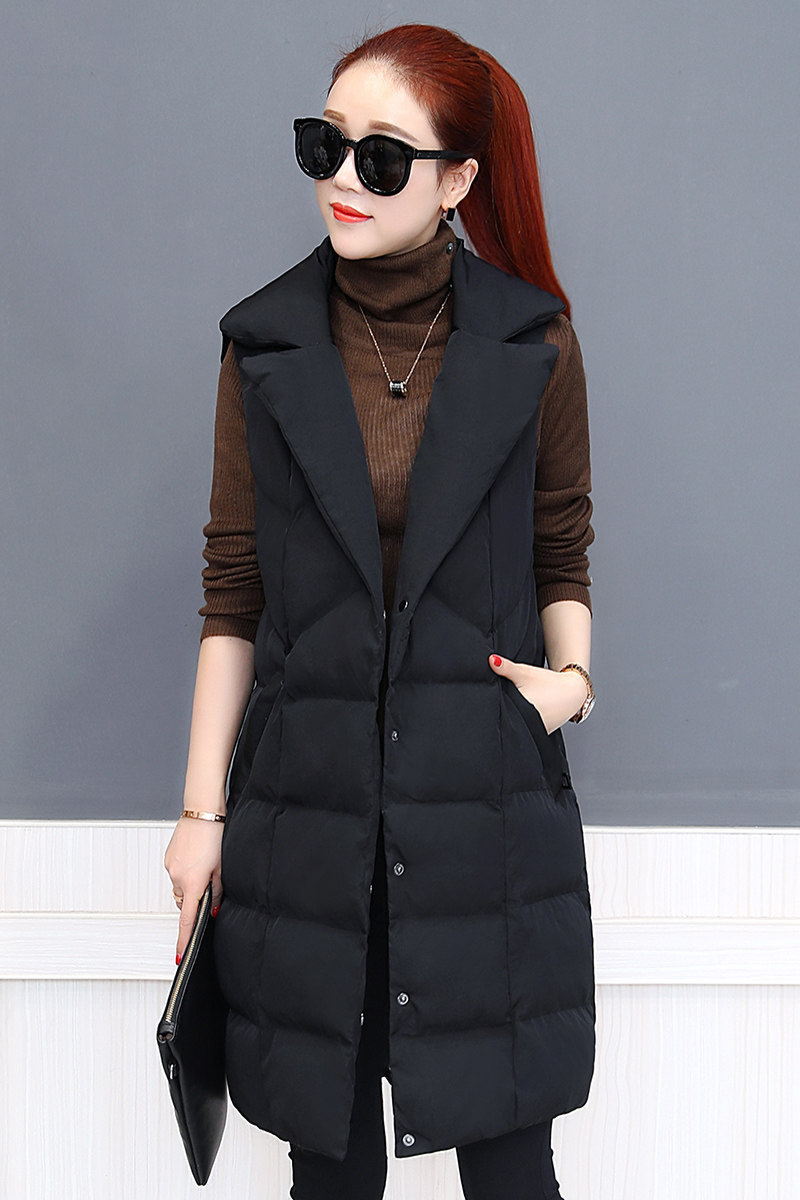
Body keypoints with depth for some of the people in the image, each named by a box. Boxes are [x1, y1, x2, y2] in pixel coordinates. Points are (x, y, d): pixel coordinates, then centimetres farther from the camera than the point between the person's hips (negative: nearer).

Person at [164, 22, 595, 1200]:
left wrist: (572, 674, -9)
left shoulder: (532, 343, 0)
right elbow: (234, 591, 4)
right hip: (309, 803, 1)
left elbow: (563, 551, 11)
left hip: (488, 802, 0)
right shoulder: (266, 347, 2)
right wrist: (204, 808, 2)